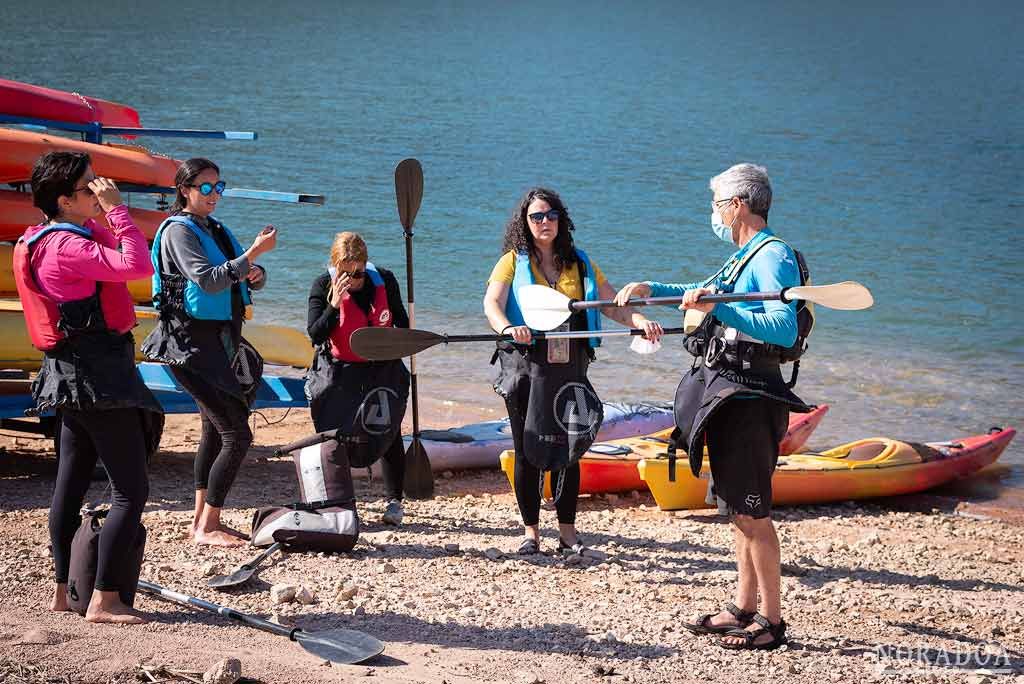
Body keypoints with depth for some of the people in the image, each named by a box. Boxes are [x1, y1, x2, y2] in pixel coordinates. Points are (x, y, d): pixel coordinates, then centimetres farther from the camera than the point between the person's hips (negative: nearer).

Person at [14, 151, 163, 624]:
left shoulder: (64, 238, 13)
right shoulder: (67, 246, -17)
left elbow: (119, 256, 24)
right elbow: (137, 266, -27)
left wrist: (104, 215, 12)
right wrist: (116, 208, -19)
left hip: (71, 373, 11)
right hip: (98, 375, -11)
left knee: (71, 485, 15)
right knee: (131, 491, -9)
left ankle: (63, 591, 22)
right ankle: (105, 601, -10)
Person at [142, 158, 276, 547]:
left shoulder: (216, 229, 15)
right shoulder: (178, 230, -10)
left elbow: (252, 279, 17)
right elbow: (208, 281, -23)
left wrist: (255, 274, -6)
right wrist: (254, 252, -27)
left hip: (221, 339, 9)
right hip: (192, 342, -9)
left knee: (215, 430, 15)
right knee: (237, 435, -13)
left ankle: (202, 519, 23)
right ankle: (208, 527, -7)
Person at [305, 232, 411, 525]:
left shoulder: (384, 280, -8)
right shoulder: (324, 285, -14)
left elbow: (400, 318, 9)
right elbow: (315, 334, -19)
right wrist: (334, 305, -29)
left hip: (382, 369, 1)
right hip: (338, 372, -1)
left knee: (388, 433, 3)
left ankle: (394, 502, 15)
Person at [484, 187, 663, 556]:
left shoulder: (580, 263, 14)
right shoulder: (513, 262, 4)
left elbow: (612, 304, 9)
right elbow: (491, 303, -12)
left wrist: (639, 320, -12)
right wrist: (508, 328, -34)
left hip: (570, 368, 2)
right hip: (527, 366, -2)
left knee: (568, 448, 3)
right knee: (528, 449, 2)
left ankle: (567, 531, 12)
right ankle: (531, 532, 11)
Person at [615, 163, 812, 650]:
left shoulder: (772, 257, -14)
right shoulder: (744, 257, 18)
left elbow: (784, 329, -28)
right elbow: (708, 294, 39)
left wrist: (717, 309, -34)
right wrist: (651, 289, 30)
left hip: (749, 399, -10)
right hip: (727, 395, 10)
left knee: (751, 512, -7)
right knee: (738, 509, 15)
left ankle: (771, 621, -1)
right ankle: (743, 608, 23)